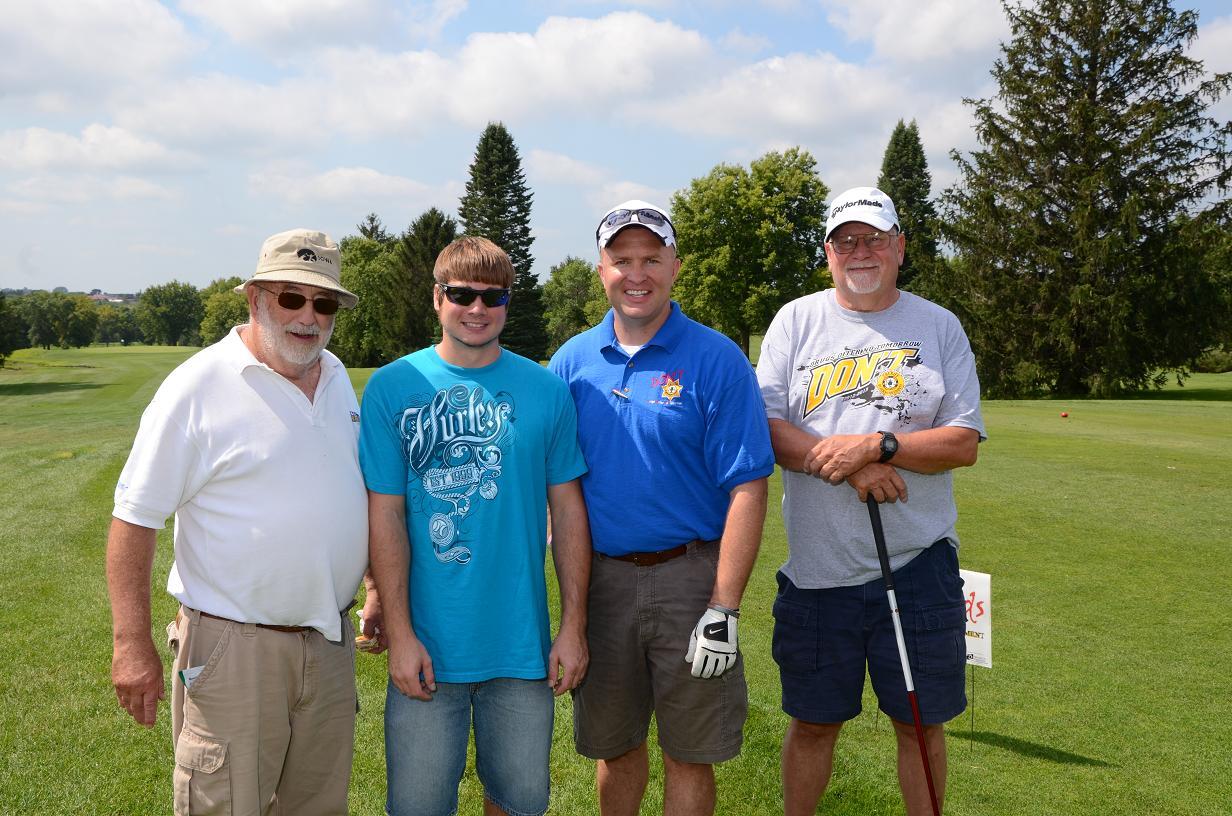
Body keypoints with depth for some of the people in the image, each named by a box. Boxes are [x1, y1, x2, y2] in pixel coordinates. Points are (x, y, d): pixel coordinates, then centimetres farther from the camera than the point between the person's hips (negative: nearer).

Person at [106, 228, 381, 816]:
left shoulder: (337, 378, 8)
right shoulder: (199, 386, -12)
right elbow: (134, 517, -12)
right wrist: (132, 644, -15)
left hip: (329, 644, 6)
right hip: (234, 650, -6)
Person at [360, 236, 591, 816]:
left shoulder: (545, 390, 1)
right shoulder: (393, 388, -4)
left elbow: (568, 510, 4)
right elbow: (385, 516, -4)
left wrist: (574, 625, 1)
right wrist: (399, 632, -7)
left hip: (523, 642, 2)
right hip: (427, 646, -1)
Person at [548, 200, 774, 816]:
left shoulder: (716, 360, -7)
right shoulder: (571, 362, 4)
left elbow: (746, 489, -11)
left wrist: (724, 610, -16)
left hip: (688, 579, -3)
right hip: (600, 576, 3)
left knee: (689, 754, 8)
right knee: (612, 744, 17)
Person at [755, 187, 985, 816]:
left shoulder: (939, 326, 5)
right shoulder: (795, 322, 6)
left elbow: (964, 443, -2)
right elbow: (765, 428, -3)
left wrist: (877, 445, -16)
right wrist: (846, 467, -15)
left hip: (919, 564, 0)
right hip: (817, 567, 0)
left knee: (921, 722, 9)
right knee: (813, 721, 10)